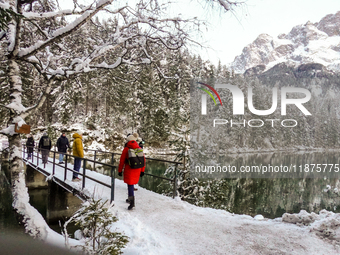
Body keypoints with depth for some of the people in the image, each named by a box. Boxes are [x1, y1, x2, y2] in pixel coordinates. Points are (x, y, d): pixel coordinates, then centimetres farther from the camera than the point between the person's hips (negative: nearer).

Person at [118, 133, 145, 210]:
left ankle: (132, 202, -11)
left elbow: (122, 161, -4)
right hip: (137, 170, 5)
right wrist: (142, 171, 14)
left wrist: (120, 171, 5)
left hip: (129, 170, -4)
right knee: (132, 184, 20)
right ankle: (130, 199, 32)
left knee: (130, 185, -1)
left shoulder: (126, 149, -7)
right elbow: (143, 161, 6)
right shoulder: (139, 149, 3)